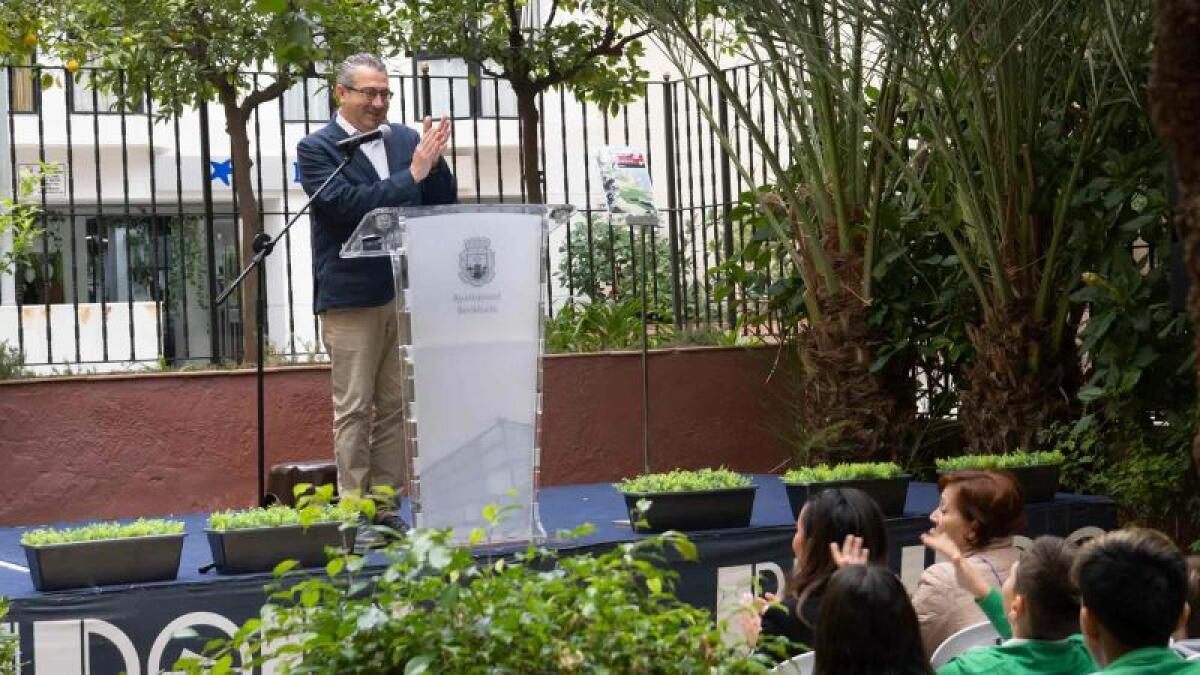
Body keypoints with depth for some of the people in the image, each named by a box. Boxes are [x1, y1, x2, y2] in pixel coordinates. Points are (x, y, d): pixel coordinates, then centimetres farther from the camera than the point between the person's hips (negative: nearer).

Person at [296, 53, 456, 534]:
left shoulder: (406, 140, 10)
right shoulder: (317, 149, -4)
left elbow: (444, 205, 10)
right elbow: (348, 205, -18)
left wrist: (432, 161, -8)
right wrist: (412, 174, -18)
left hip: (405, 295, 5)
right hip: (351, 298, -5)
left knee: (396, 408, 8)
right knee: (353, 410, 0)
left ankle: (385, 508, 15)